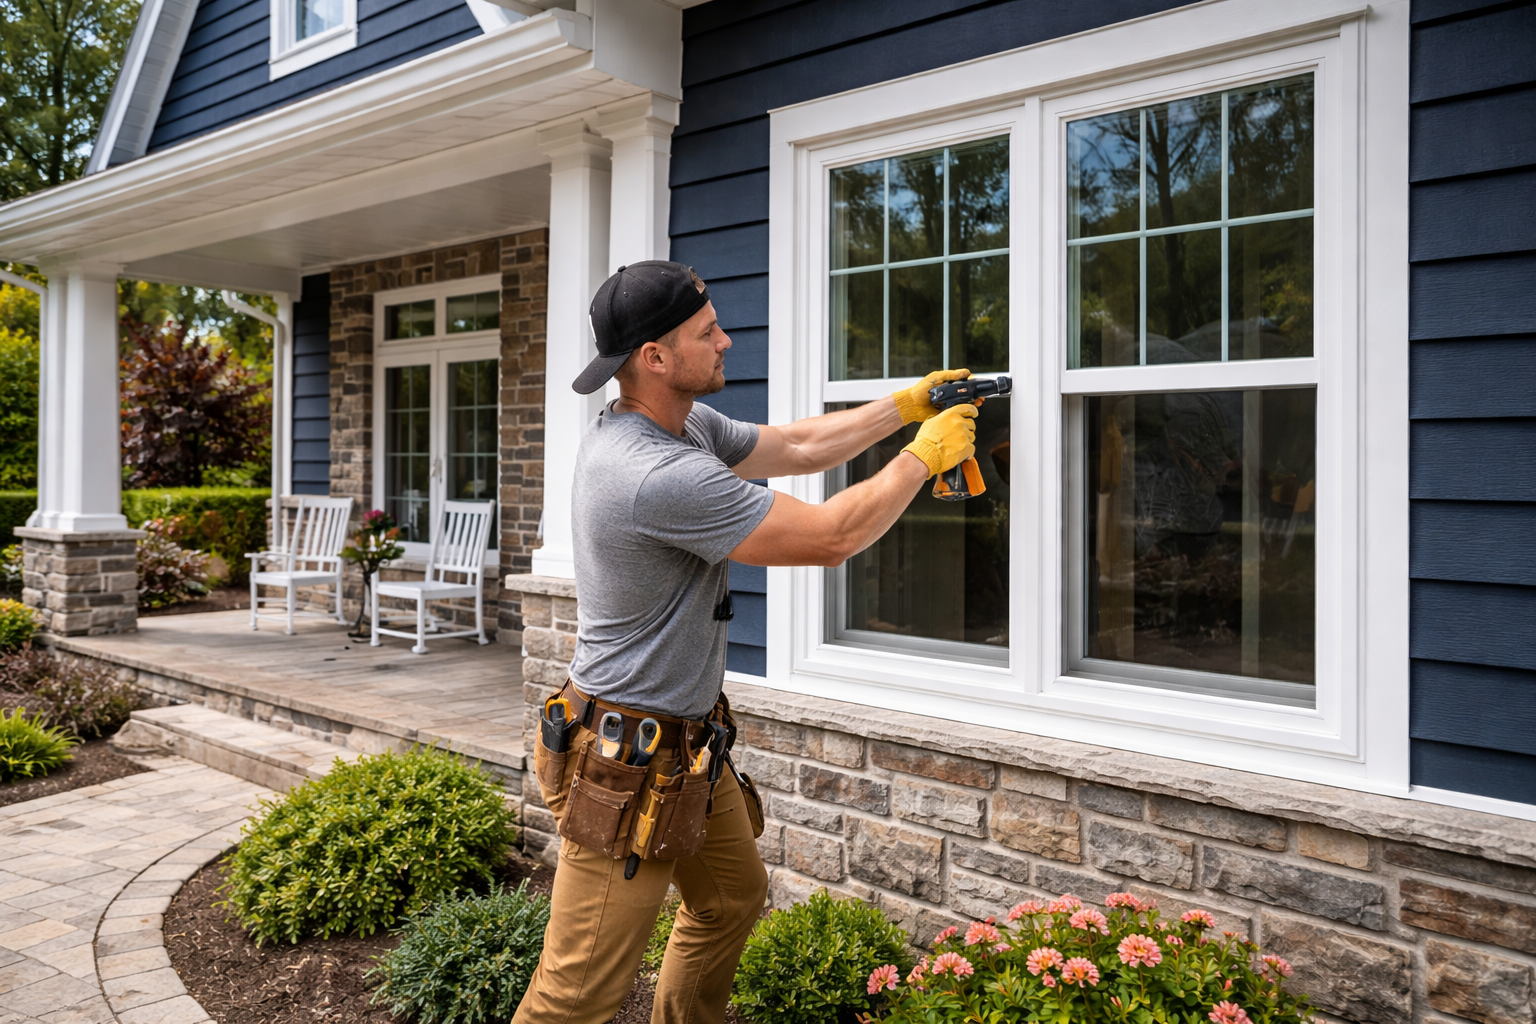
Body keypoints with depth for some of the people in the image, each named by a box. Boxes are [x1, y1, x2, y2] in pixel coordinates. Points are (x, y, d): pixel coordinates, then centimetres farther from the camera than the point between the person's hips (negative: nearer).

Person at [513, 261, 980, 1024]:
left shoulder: (688, 425, 3)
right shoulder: (657, 474, -29)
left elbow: (798, 447, 14)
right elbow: (832, 537, -23)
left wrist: (908, 404, 10)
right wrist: (926, 454, -9)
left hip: (689, 741, 10)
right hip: (628, 765, -10)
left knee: (732, 899, 25)